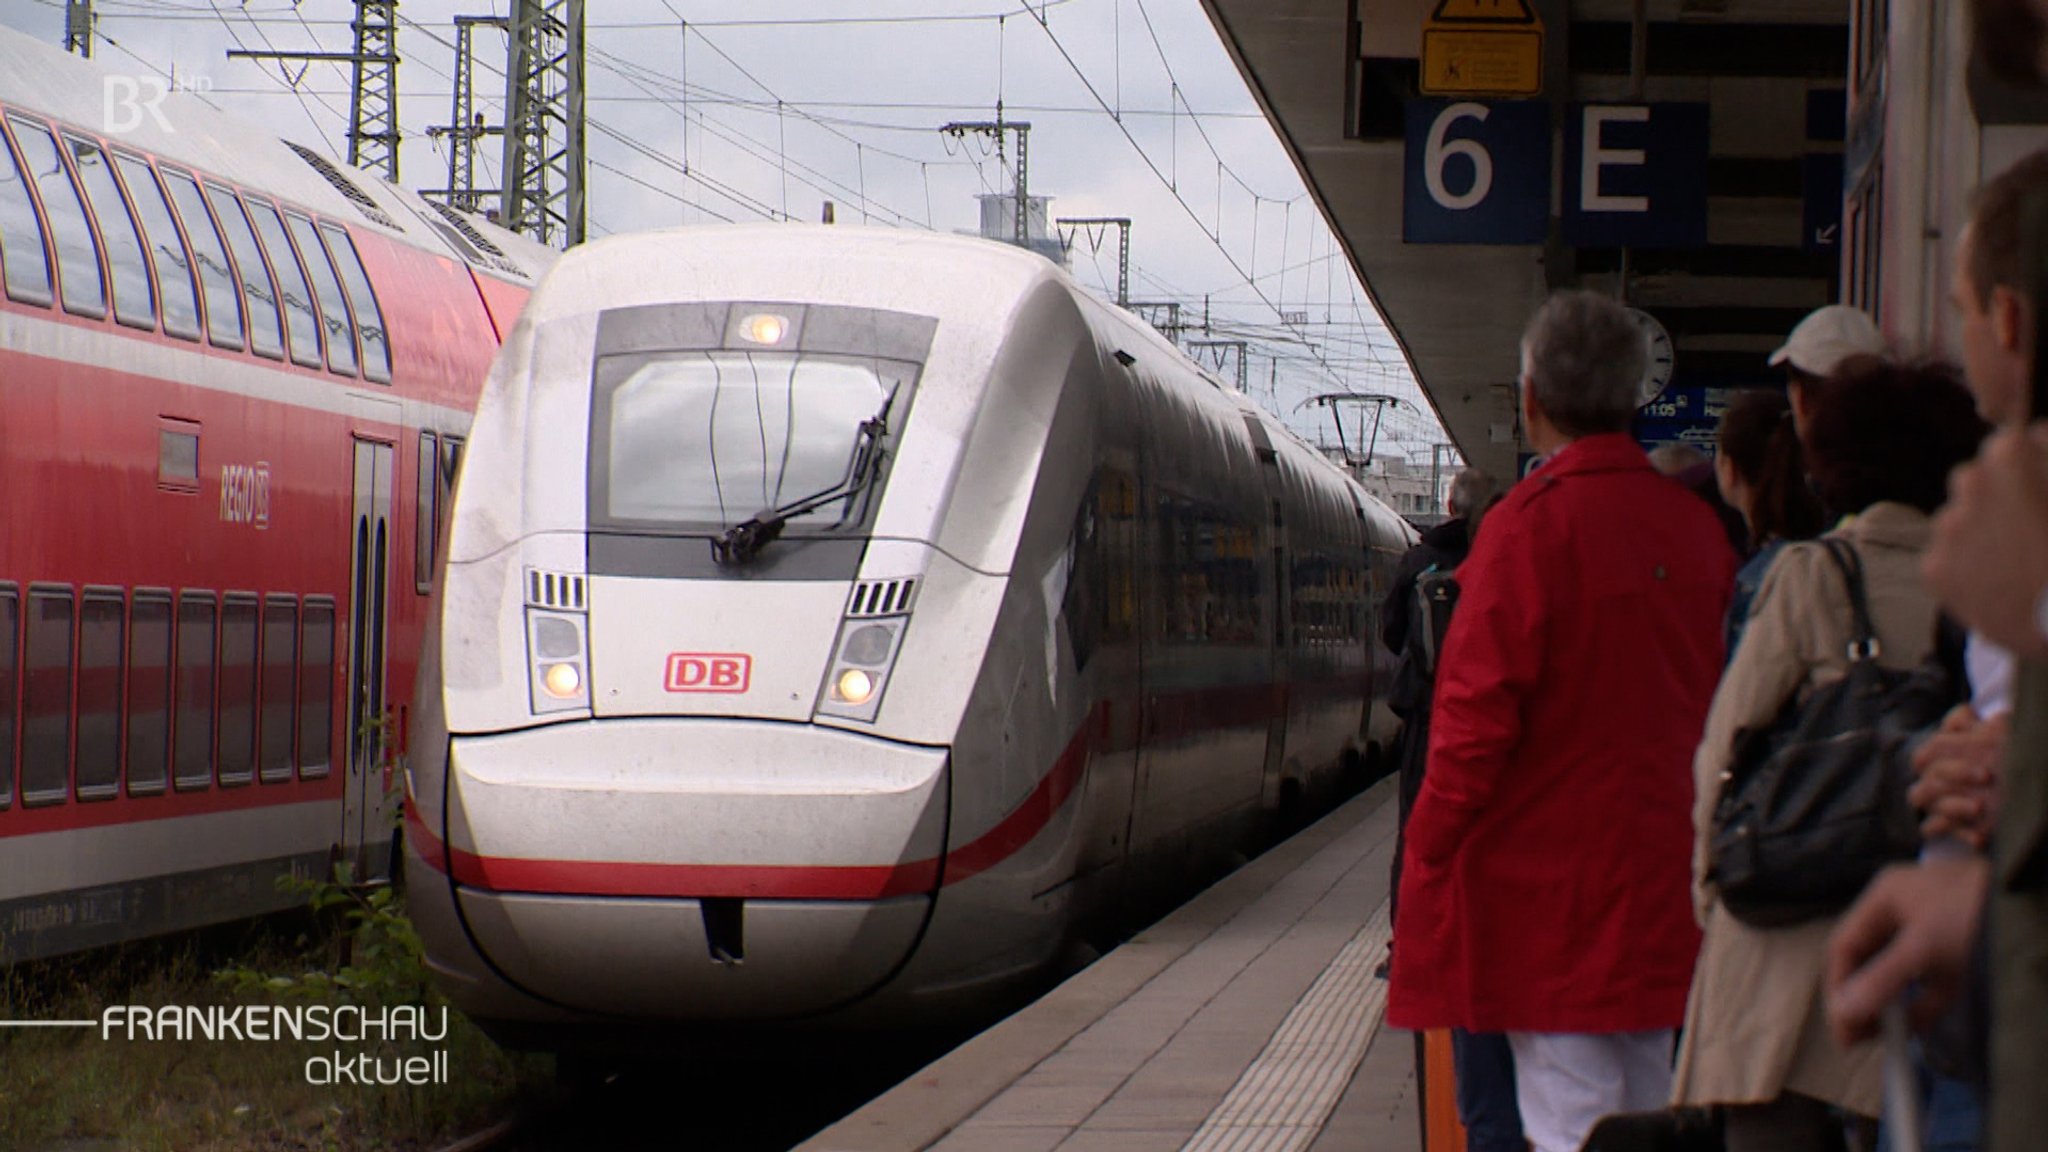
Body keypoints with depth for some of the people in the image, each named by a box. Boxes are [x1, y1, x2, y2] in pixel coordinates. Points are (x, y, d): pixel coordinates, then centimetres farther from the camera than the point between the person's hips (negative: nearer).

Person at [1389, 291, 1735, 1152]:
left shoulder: (1531, 524, -14)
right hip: (1661, 881, 7)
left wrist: (1425, 867, -8)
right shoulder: (1695, 529, 6)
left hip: (1548, 883, -7)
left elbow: (1477, 719, -15)